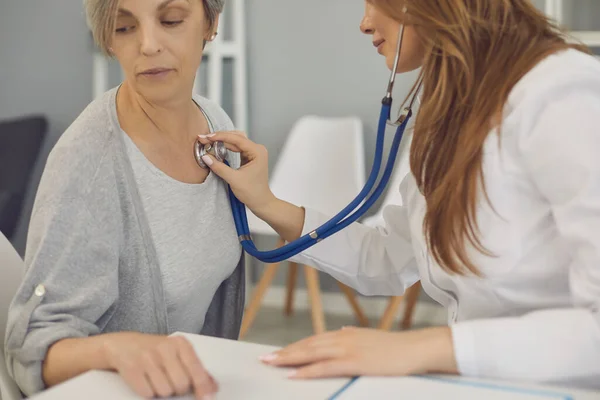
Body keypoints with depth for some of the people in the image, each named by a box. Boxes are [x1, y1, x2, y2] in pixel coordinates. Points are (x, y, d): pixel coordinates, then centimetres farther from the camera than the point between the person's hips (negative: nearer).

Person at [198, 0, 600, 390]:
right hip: (485, 385, 6)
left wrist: (424, 347, -30)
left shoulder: (562, 98, -19)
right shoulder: (456, 111, 6)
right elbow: (387, 262, 12)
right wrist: (269, 207, 4)